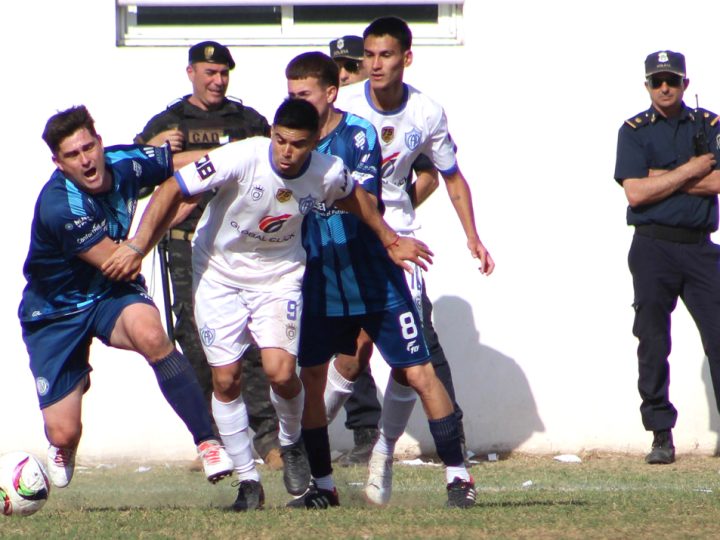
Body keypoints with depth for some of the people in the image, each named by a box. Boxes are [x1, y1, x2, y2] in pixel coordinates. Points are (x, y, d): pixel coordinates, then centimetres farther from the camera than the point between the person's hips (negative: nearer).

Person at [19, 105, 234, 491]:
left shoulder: (124, 164, -13)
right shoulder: (59, 206, -30)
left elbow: (193, 162, 2)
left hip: (112, 296, 3)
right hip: (56, 312, -3)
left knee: (150, 333, -35)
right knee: (64, 434, -5)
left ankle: (207, 441, -29)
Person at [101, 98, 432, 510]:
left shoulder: (328, 174, -16)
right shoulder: (242, 157, -27)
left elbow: (355, 198, 10)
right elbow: (173, 192, -23)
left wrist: (390, 240, 22)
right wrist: (138, 249, -27)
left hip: (280, 273, 1)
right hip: (219, 272, -1)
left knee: (281, 372, -17)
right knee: (226, 380, -3)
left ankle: (292, 442, 16)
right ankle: (248, 482, 11)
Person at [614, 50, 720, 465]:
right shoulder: (634, 131, 4)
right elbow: (635, 193, -8)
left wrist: (663, 177, -8)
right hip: (653, 247, -1)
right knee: (653, 344, -1)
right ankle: (661, 436, 4)